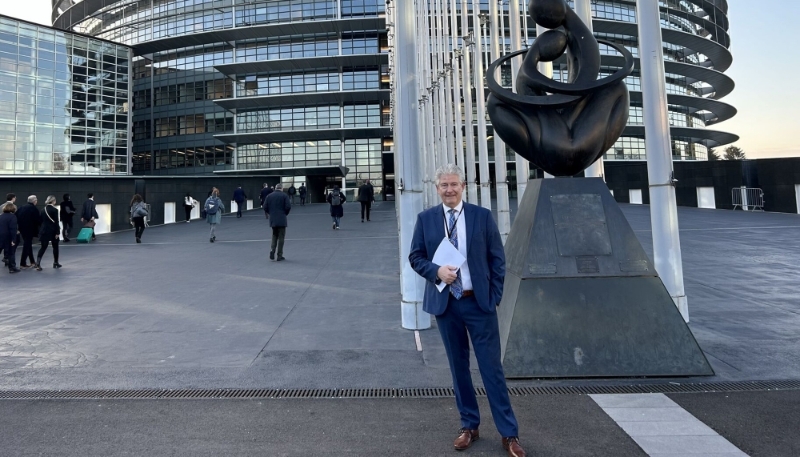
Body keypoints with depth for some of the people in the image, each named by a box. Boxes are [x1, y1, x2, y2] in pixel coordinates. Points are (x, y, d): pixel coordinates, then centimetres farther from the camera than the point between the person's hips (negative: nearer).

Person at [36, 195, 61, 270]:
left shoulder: (43, 210, 6)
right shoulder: (55, 210, -10)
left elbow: (41, 221, 11)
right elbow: (56, 222, -13)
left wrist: (42, 230, 19)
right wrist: (57, 232, -11)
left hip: (44, 231, 4)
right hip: (53, 231, -4)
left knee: (43, 247, 4)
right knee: (55, 247, 11)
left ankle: (38, 263, -13)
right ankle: (55, 263, 18)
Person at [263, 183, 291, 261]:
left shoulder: (269, 196, 5)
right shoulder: (284, 196, -5)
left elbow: (265, 207, 1)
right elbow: (288, 207, -12)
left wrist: (270, 214, 15)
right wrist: (285, 213, 6)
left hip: (272, 219, 4)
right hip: (282, 219, -3)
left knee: (274, 236, 18)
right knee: (281, 238, 4)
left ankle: (272, 251, -1)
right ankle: (279, 256, 5)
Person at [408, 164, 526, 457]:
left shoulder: (482, 216, -1)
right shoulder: (425, 219, 2)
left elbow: (497, 259, 2)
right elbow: (415, 257, 5)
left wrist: (494, 297, -3)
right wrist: (436, 271, -15)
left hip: (479, 303, -1)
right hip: (445, 304, 2)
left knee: (491, 367, 3)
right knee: (458, 367, 12)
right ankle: (469, 426, 29)